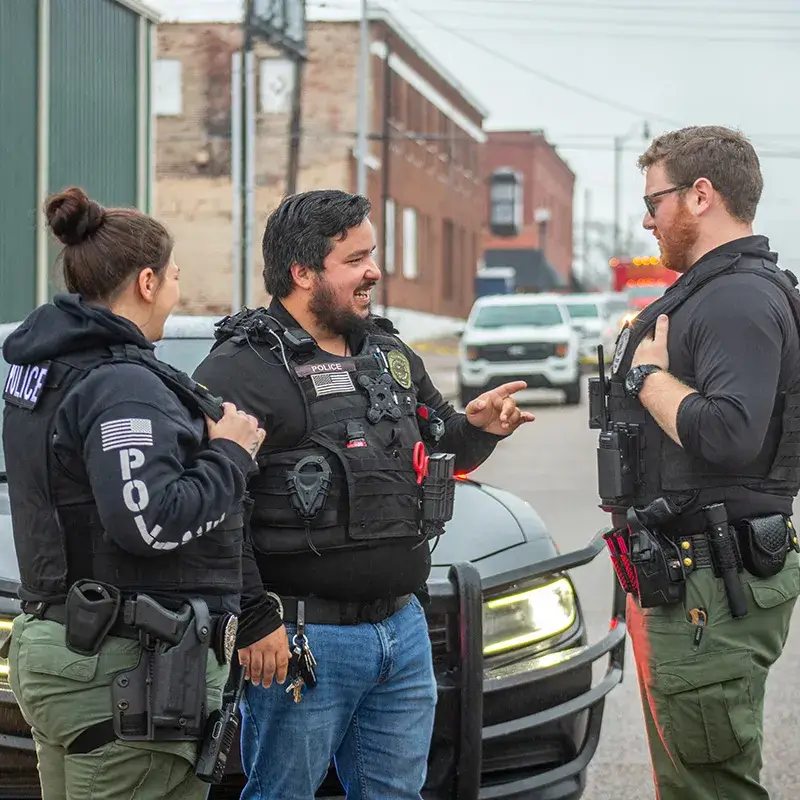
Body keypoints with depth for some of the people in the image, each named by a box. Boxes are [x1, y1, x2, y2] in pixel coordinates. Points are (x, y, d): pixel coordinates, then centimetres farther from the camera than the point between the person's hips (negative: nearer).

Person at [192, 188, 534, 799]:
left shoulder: (391, 355, 15)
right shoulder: (241, 370, -11)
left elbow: (439, 451, 27)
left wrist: (478, 428, 4)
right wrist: (254, 621, -21)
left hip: (402, 627, 8)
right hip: (303, 641, -7)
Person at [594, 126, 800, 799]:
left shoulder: (740, 300, -18)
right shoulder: (706, 291, 17)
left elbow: (727, 435, -31)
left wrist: (648, 375, -18)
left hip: (712, 591, -11)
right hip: (677, 580, 11)